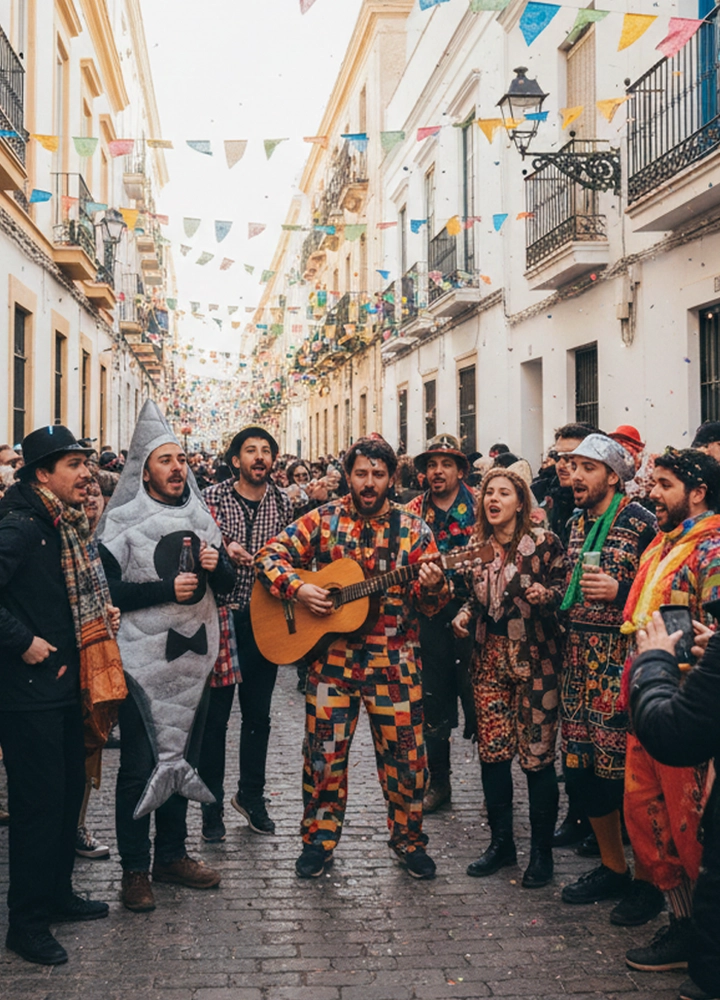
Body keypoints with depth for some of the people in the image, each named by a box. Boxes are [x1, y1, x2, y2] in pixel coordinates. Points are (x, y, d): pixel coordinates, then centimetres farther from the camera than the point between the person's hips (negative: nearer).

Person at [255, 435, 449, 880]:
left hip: (394, 661, 0)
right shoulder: (324, 520, 1)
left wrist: (432, 587, -22)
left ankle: (408, 839, 25)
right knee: (324, 751, 6)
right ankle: (320, 839, 24)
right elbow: (270, 556, 1)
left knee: (405, 754, 5)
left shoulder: (412, 529, 2)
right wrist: (298, 589, -15)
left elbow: (434, 604, 2)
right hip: (332, 657, 0)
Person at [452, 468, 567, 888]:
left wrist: (546, 595, -24)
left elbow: (565, 589, -4)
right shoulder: (479, 548, 9)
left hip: (536, 660, -5)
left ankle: (542, 851, 12)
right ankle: (502, 842, 22)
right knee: (492, 751, 7)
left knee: (537, 755, -2)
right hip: (490, 659, 5)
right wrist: (464, 615, 1)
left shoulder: (544, 542, -6)